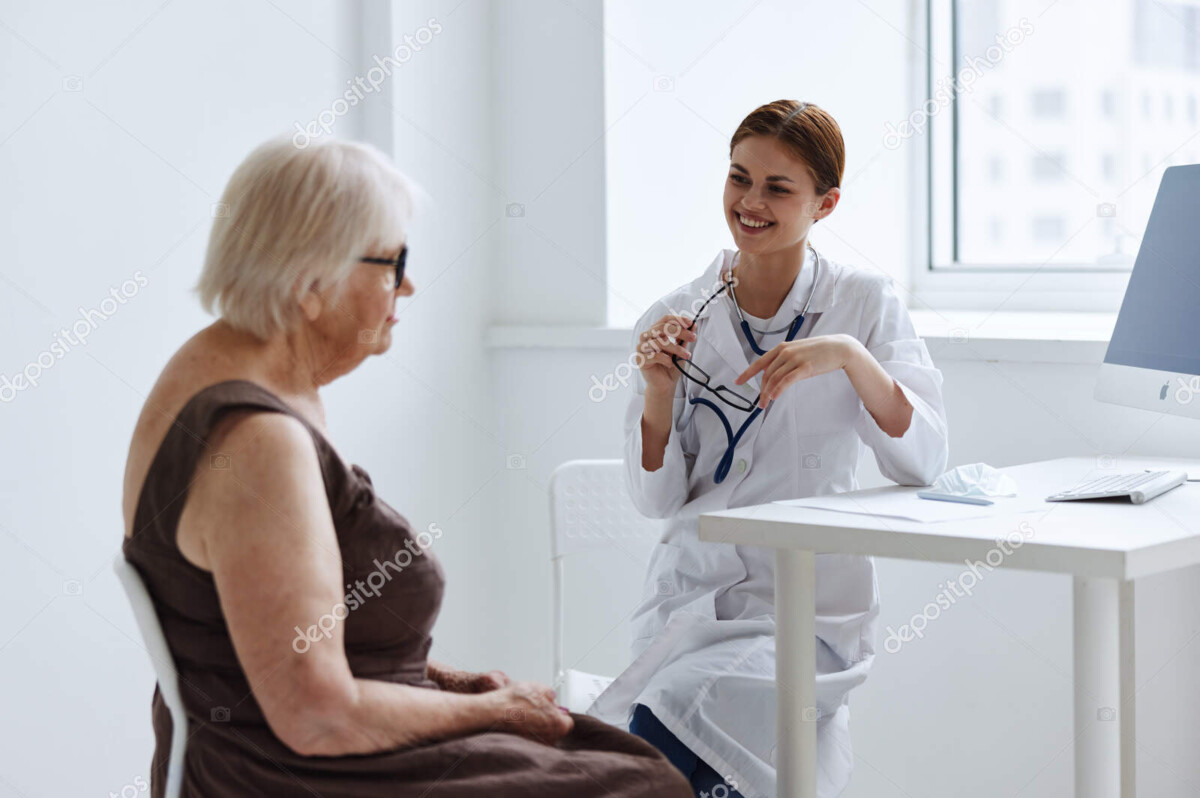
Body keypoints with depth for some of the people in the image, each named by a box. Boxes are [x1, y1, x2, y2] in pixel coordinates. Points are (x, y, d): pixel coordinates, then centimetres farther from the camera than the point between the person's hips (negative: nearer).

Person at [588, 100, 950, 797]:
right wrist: (659, 392, -11)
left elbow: (924, 464, -9)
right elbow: (656, 499, 6)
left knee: (663, 732, -28)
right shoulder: (679, 318, 7)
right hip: (690, 600, 2)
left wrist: (850, 355, -23)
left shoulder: (865, 303, 1)